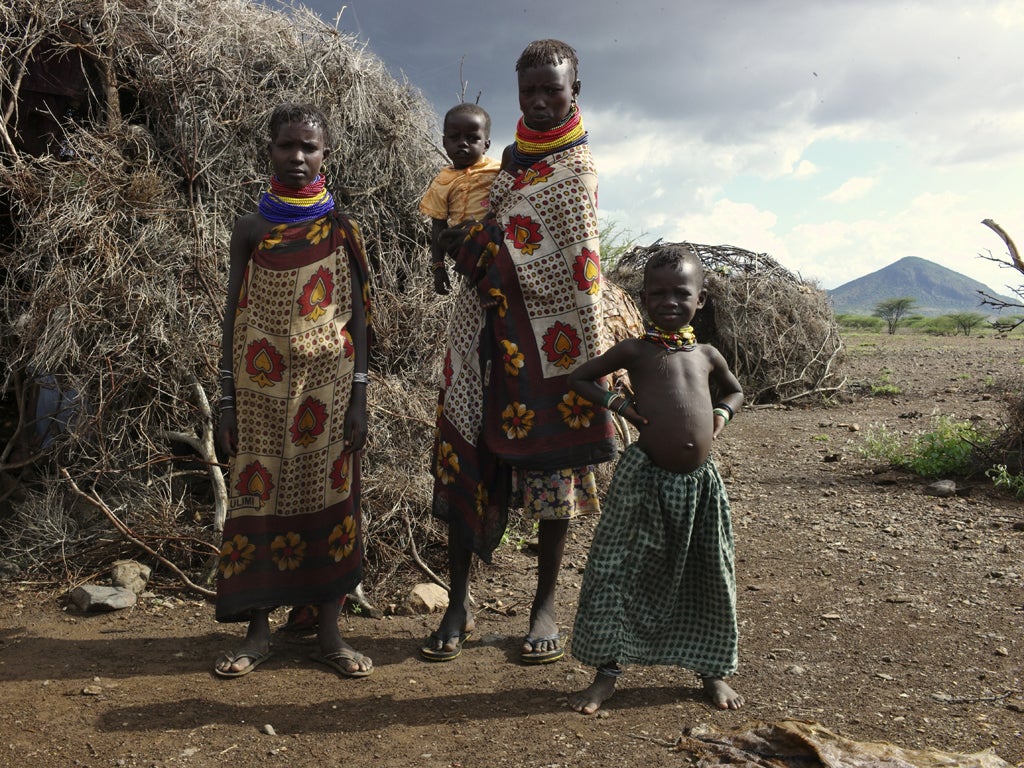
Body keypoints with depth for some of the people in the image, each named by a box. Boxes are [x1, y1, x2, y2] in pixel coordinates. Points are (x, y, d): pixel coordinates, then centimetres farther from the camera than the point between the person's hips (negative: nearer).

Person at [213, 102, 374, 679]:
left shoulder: (341, 231, 4)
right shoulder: (251, 229, 6)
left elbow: (358, 320, 3)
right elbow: (235, 318, 6)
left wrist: (359, 400, -4)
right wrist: (228, 402, 2)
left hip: (327, 388, -1)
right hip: (262, 390, 1)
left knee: (329, 494, 2)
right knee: (259, 496, 3)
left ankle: (330, 631, 13)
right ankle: (259, 631, 16)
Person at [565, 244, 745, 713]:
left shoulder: (706, 354, 11)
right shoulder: (635, 350, 0)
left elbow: (734, 390, 31)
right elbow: (578, 379, 7)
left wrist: (722, 412, 9)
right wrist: (615, 402, -8)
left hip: (700, 481, 4)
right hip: (644, 479, -3)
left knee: (709, 579, 12)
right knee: (617, 573, 1)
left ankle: (712, 670, 32)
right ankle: (607, 672, 17)